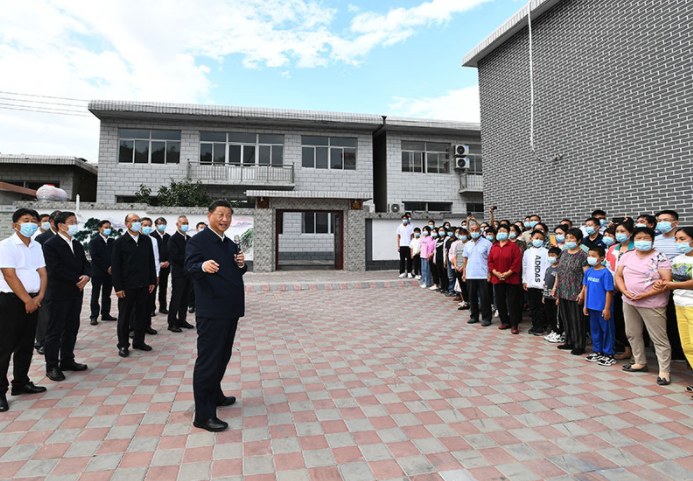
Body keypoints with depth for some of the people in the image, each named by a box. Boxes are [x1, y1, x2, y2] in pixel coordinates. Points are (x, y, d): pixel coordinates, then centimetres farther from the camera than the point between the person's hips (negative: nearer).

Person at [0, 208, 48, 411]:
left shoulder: (36, 246, 10)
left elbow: (42, 273, 7)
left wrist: (39, 297, -6)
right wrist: (27, 300, -14)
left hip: (32, 301, 7)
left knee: (26, 346, 14)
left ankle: (21, 383, 27)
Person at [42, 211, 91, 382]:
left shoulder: (77, 244, 12)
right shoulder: (50, 244, -10)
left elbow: (86, 264, 9)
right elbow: (56, 269, -19)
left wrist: (86, 276, -12)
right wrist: (78, 279, -15)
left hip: (76, 293, 7)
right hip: (58, 294, -7)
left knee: (72, 329, 14)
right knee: (54, 331, 1)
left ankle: (67, 361, 25)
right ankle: (52, 366, 10)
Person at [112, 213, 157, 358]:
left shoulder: (146, 240, 8)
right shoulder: (120, 242, -3)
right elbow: (115, 266, -5)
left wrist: (152, 281, 6)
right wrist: (118, 287, -10)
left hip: (143, 285, 4)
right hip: (127, 286, -4)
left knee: (142, 314, 11)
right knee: (124, 316, 6)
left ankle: (139, 341, 24)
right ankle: (123, 345, 18)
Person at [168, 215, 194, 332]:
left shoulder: (189, 239, 15)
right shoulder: (173, 239, -7)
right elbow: (175, 257, -15)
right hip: (178, 273, -7)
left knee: (185, 298, 12)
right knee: (176, 298, -2)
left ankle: (182, 320, 22)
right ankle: (172, 323, 6)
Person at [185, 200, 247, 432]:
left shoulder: (231, 244, 15)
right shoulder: (198, 241, -8)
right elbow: (190, 268, -20)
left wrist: (241, 264, -4)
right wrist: (203, 266, -43)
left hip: (231, 309, 8)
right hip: (212, 312, -8)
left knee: (223, 356, 20)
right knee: (208, 359, -3)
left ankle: (214, 394, 39)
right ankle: (203, 415, 5)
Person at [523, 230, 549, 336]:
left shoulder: (545, 252, -2)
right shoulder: (527, 252, 11)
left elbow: (548, 267, -5)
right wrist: (524, 280, 9)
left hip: (541, 284, -4)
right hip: (530, 284, 4)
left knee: (542, 307, 1)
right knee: (533, 306, 11)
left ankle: (542, 327, 11)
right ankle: (535, 326, 21)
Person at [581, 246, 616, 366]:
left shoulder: (605, 273, -14)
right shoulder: (588, 271, 5)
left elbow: (609, 291, -14)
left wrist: (607, 308, -15)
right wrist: (586, 305, 13)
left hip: (603, 308, -7)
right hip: (592, 307, 7)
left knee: (606, 330, 5)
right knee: (594, 329, 17)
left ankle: (609, 355, 17)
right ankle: (597, 352, 31)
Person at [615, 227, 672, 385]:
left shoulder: (660, 258, -8)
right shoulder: (627, 256, 7)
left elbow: (667, 282, -13)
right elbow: (618, 275, 8)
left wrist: (645, 295, -20)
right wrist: (625, 291, -8)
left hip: (652, 304, -6)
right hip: (629, 302, 6)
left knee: (659, 338, 0)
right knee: (632, 334, 16)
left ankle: (664, 371, 11)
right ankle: (641, 363, 31)